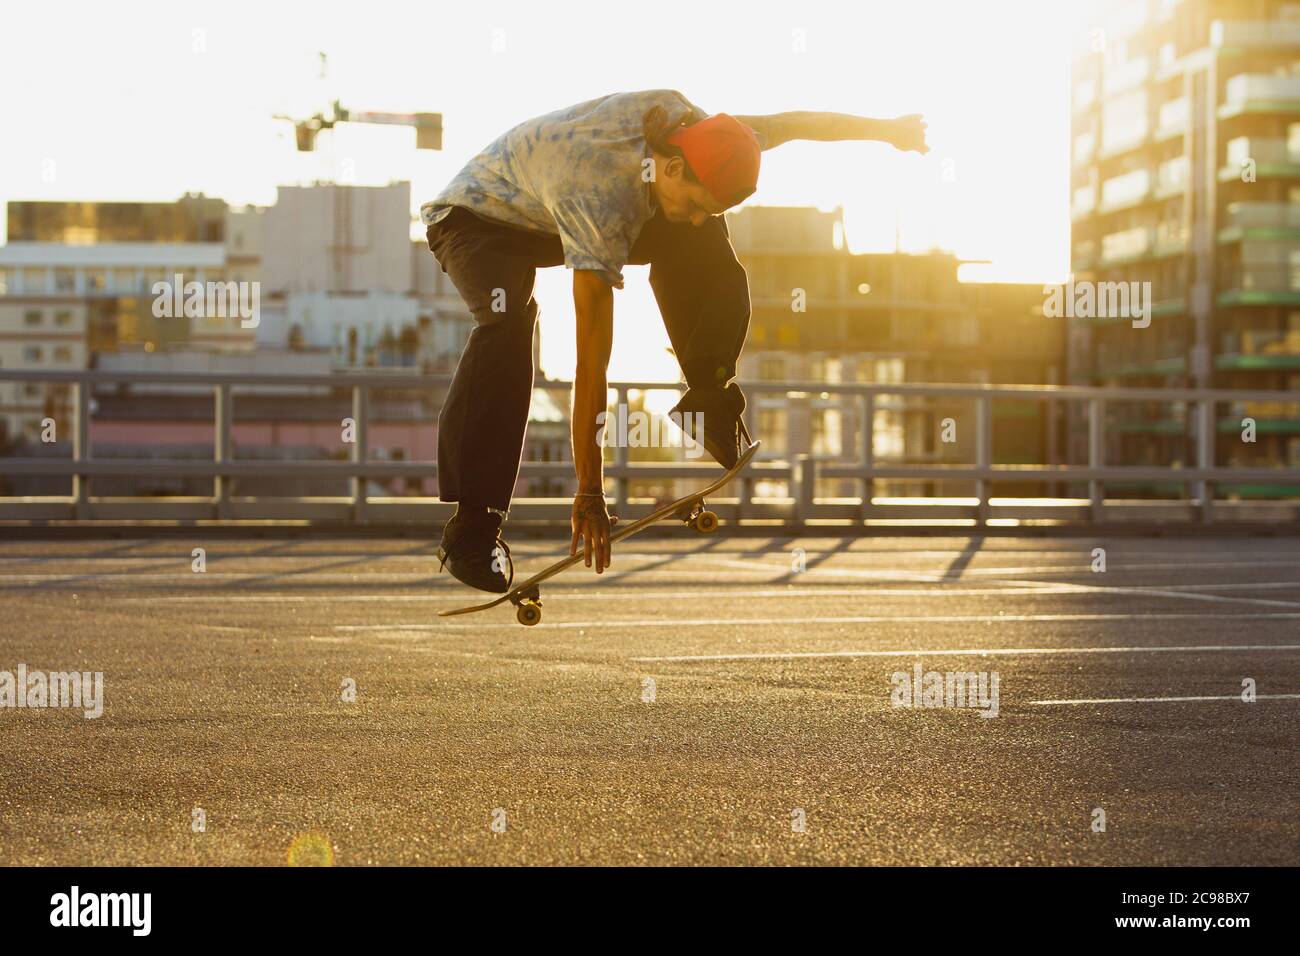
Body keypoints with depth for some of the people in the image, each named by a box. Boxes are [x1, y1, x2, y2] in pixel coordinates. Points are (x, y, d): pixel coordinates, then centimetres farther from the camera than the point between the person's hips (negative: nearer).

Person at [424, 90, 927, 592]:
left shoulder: (688, 128, -23)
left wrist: (887, 128, 10)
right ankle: (472, 528, -39)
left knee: (700, 245, -14)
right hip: (480, 217, -7)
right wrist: (589, 491, -40)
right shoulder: (601, 207, -42)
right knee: (509, 319, -38)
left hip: (554, 210, 7)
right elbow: (591, 361, -42)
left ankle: (707, 398, -4)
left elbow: (788, 124, -3)